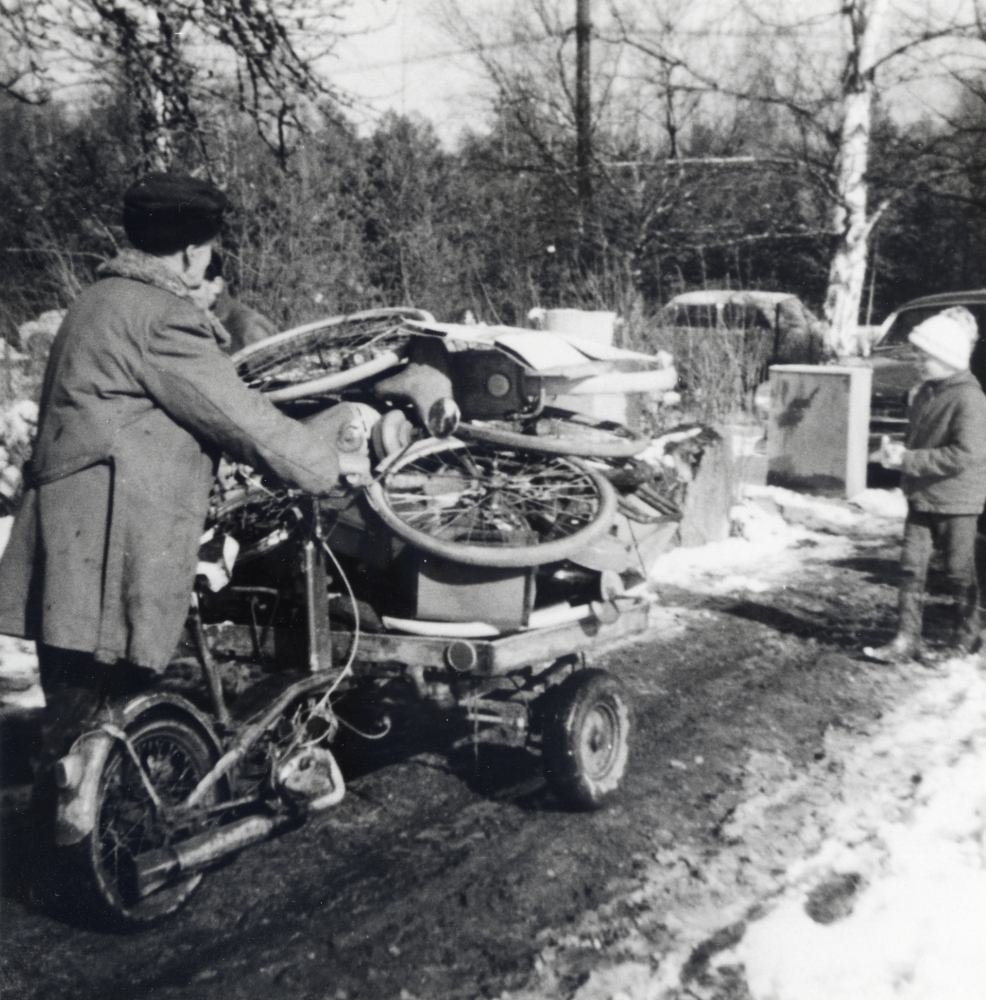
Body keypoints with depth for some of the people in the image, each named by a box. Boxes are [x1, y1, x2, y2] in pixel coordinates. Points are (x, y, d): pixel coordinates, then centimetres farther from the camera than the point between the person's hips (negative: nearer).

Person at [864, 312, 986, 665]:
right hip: (921, 496, 7)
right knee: (912, 567, 4)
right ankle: (906, 640, 8)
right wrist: (897, 451, -3)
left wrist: (908, 460, -24)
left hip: (955, 501, -7)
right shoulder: (926, 392, 8)